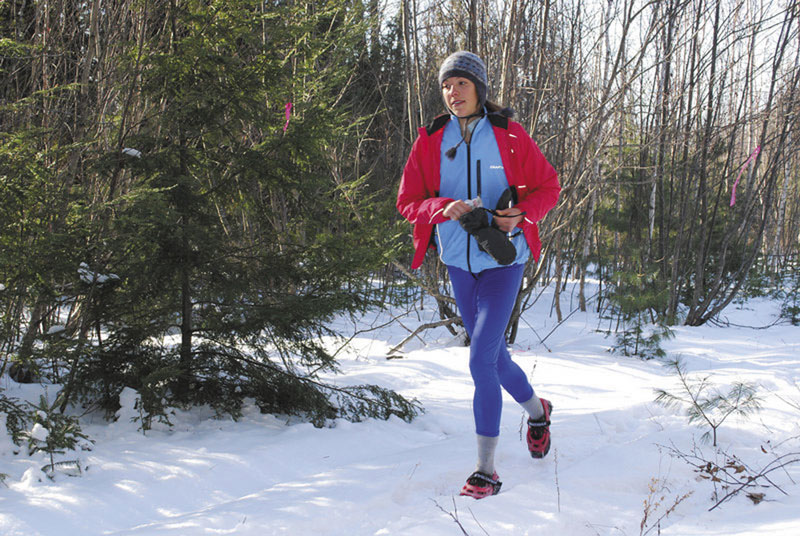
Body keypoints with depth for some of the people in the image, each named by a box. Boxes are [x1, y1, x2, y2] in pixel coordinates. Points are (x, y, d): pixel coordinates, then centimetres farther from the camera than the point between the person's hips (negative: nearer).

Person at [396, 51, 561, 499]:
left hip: (503, 259, -4)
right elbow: (408, 201, 0)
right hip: (459, 261, 4)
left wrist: (522, 213, -18)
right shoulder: (431, 141, 0)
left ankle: (487, 470, -7)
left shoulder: (510, 136, -7)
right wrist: (446, 207, -19)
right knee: (493, 354, 18)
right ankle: (537, 409, 48)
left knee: (482, 360, -14)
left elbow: (548, 188, 1)